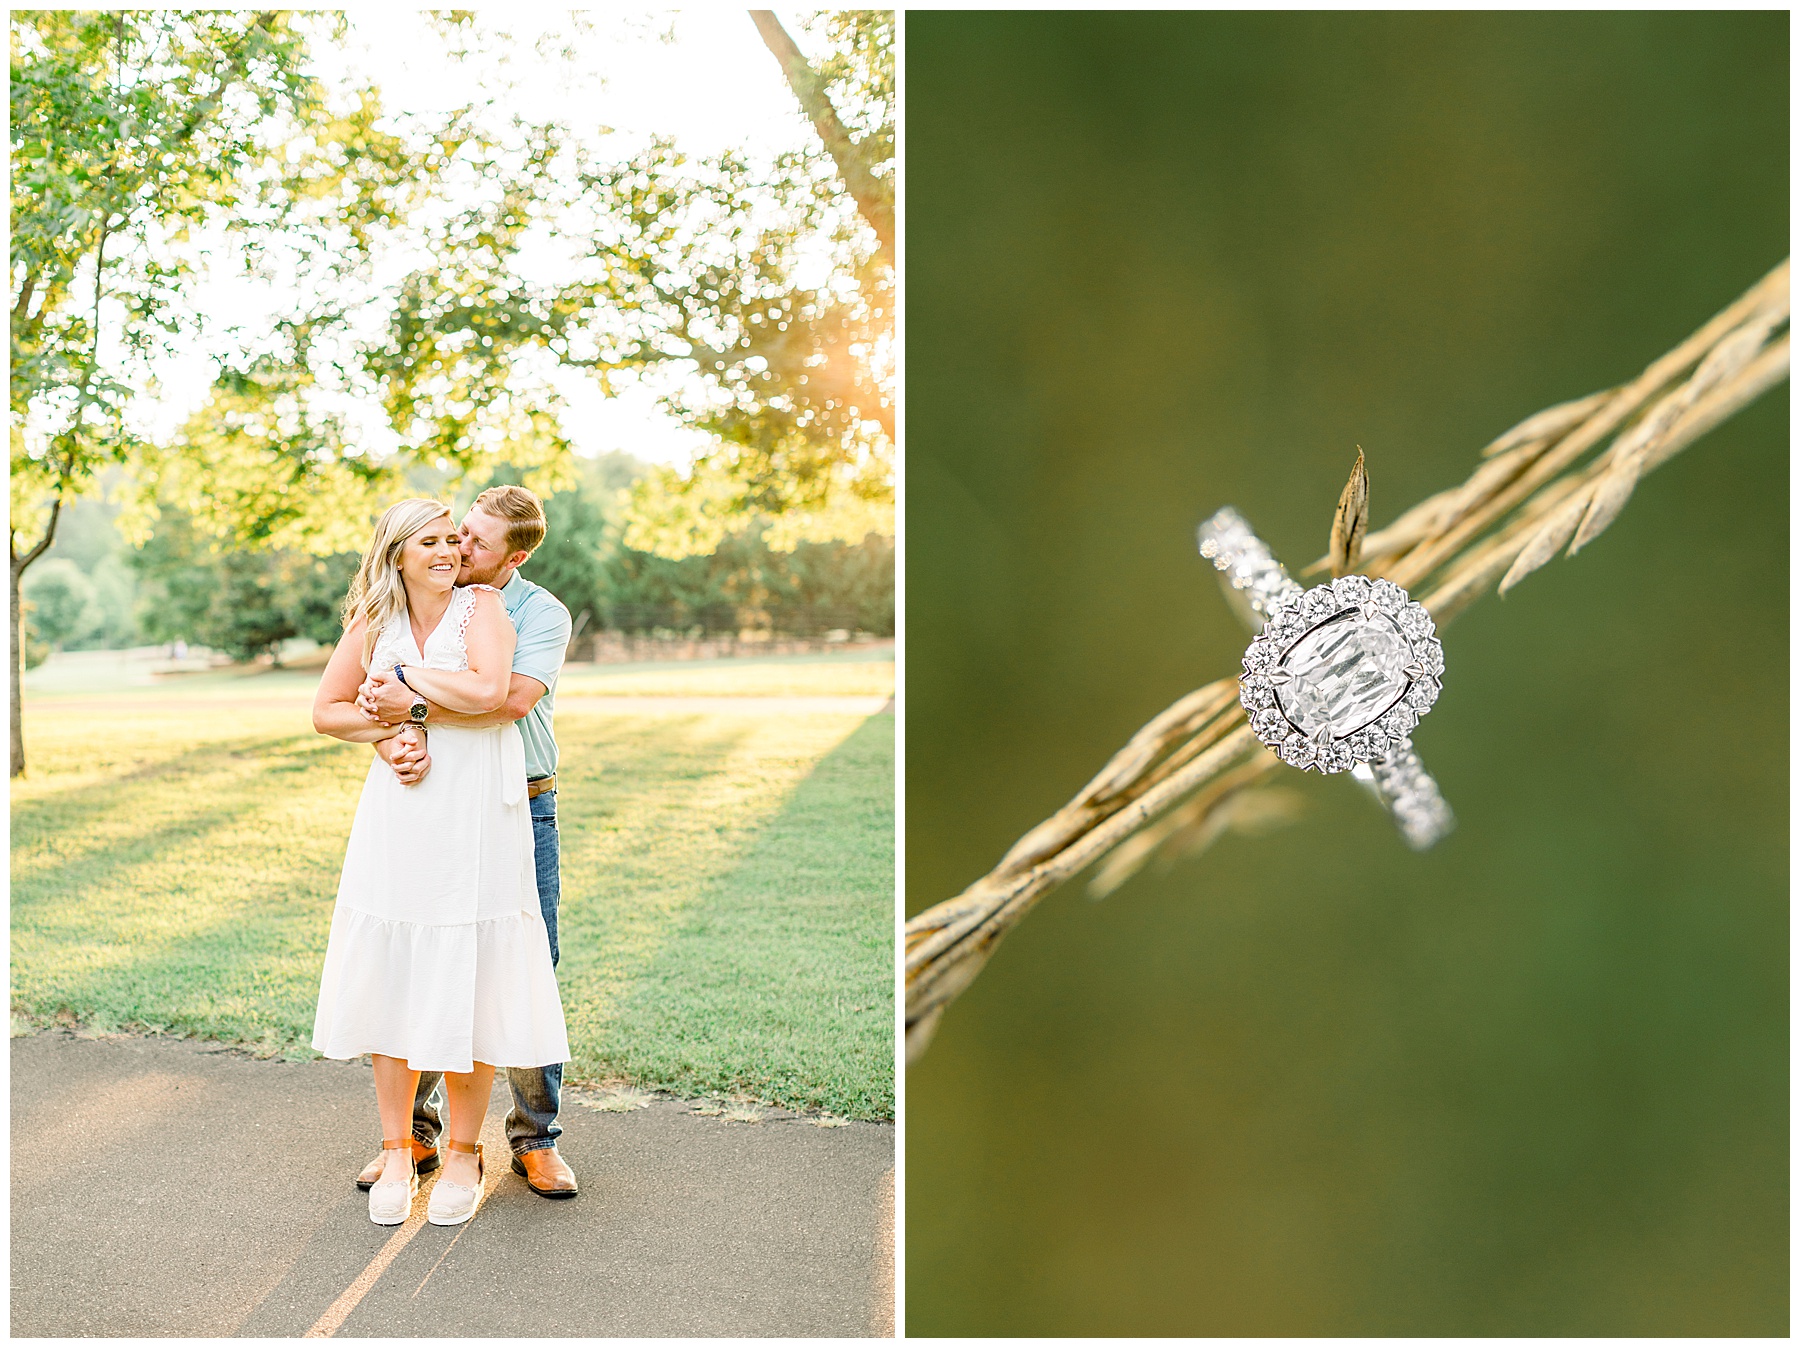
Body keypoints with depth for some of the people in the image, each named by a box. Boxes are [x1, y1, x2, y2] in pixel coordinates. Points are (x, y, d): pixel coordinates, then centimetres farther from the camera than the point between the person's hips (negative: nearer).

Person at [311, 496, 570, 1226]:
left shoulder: (482, 605, -2)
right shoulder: (374, 623, 9)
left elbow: (488, 690, -18)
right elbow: (325, 710, 14)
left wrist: (407, 676, -7)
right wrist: (388, 726, -4)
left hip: (475, 820, -3)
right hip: (397, 823, 3)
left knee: (467, 985, 1)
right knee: (391, 980, 6)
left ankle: (463, 1151, 18)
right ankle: (397, 1151, 21)